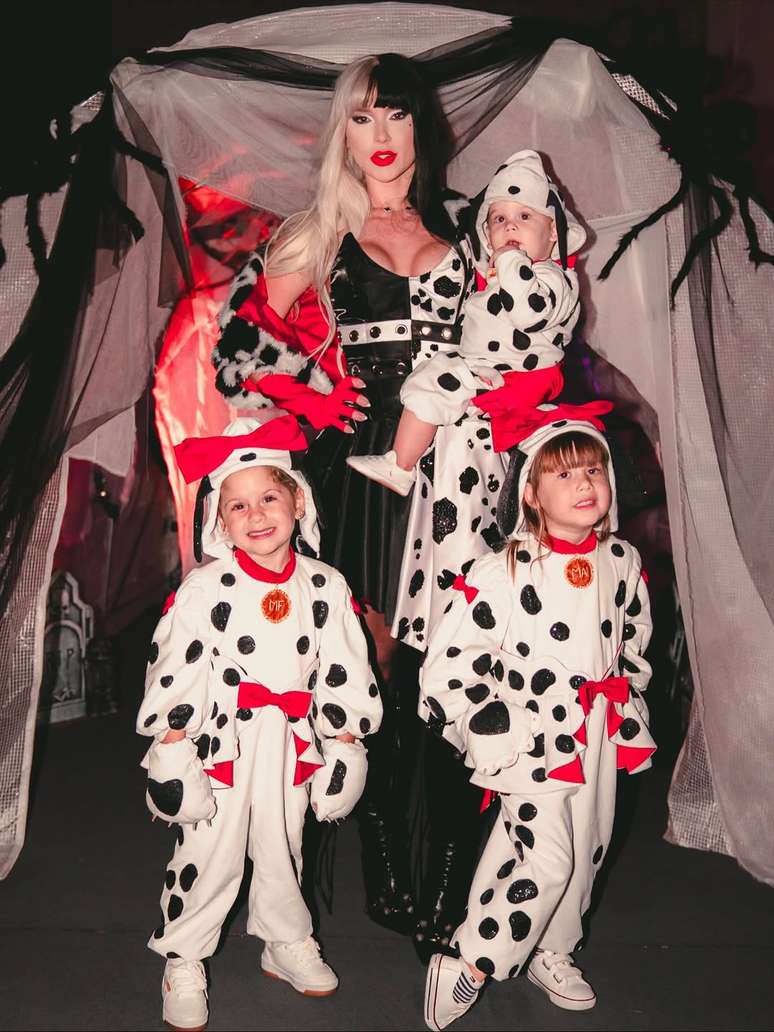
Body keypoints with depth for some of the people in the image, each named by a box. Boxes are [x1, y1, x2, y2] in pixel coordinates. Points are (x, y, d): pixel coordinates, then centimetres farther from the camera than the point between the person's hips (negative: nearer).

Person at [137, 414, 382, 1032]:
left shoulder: (326, 586, -2)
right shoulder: (204, 588, -9)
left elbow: (343, 669, 3)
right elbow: (175, 667, -8)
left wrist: (344, 740, 5)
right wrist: (171, 746, -10)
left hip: (294, 743, 3)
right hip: (223, 740, -2)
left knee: (283, 852, 20)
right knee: (210, 856, 7)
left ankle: (287, 945, 42)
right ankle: (184, 962, 28)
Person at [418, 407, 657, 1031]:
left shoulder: (623, 562, 1)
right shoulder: (504, 573, -17)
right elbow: (451, 664, -15)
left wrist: (627, 714, 15)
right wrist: (494, 737, -13)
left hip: (602, 740, 6)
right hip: (536, 740, -6)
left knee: (586, 852, 17)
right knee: (546, 858, -11)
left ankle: (551, 953, 40)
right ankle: (467, 966, 7)